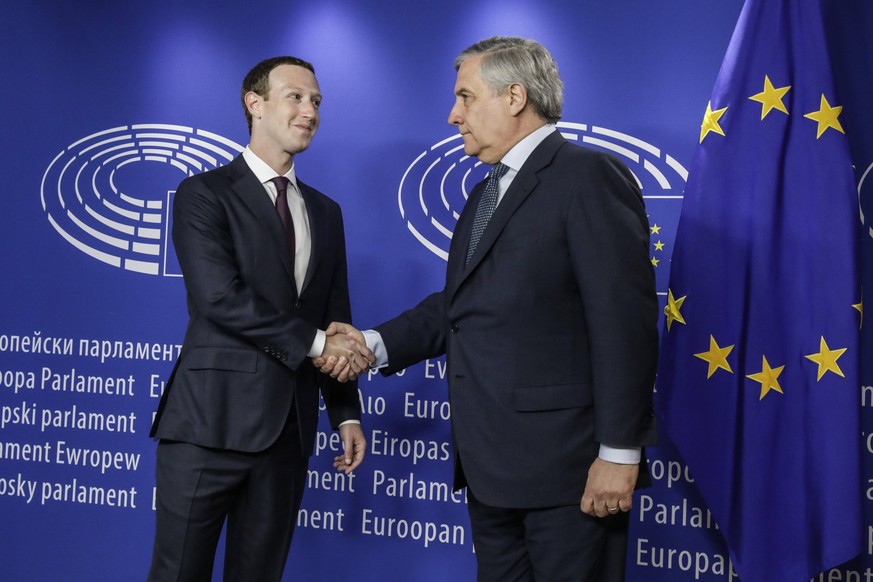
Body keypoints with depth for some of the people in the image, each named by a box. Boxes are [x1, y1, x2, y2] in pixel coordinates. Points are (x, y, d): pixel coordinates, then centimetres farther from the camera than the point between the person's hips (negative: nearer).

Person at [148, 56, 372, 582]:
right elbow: (219, 297, -15)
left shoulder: (325, 213, 17)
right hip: (212, 420, -5)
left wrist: (346, 413, 11)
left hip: (289, 427, 5)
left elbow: (336, 321, 17)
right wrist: (312, 342, -14)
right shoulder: (205, 194, -2)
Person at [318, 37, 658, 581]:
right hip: (491, 462, 9)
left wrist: (619, 453, -20)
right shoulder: (486, 194, 19)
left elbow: (624, 321, -17)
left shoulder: (588, 175, -11)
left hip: (564, 463, -9)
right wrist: (374, 344, 5)